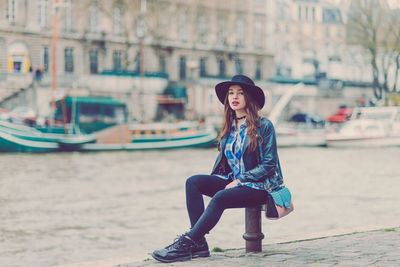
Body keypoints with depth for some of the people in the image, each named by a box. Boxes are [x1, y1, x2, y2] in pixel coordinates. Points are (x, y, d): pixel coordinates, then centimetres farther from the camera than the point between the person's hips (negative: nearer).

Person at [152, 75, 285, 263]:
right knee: (193, 182, -15)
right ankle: (199, 243, -24)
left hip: (258, 186, -7)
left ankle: (186, 244, -30)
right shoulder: (229, 127, 14)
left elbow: (269, 164, -10)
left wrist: (240, 181, -15)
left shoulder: (264, 126, -6)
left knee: (220, 198, -33)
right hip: (233, 181, 7)